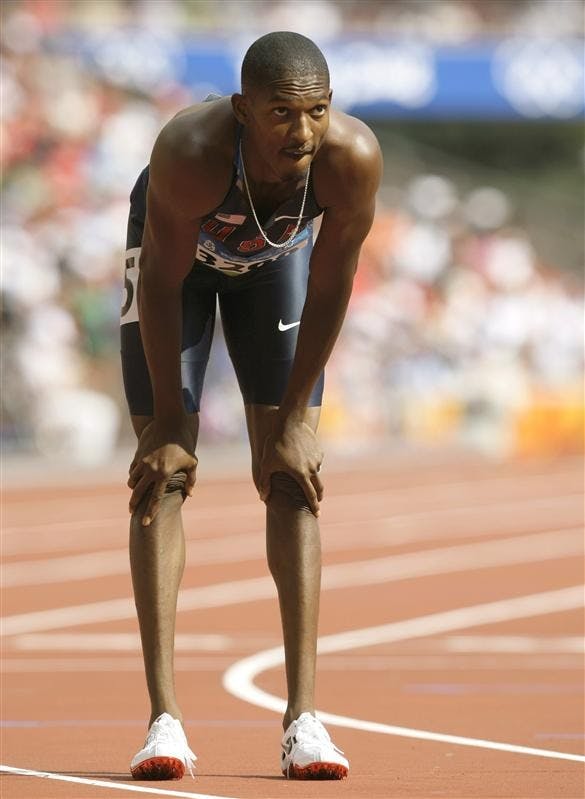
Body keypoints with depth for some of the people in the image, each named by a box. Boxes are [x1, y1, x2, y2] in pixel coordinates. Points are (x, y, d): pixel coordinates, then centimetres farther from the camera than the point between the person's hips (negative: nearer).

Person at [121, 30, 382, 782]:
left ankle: (303, 716, -7)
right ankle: (164, 716, -11)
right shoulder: (191, 151, -42)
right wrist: (167, 422, -21)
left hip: (276, 255, 2)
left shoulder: (353, 156, -36)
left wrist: (293, 422, -15)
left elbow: (329, 290, -22)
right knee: (164, 473, -10)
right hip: (176, 248, -2)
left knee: (291, 477, -6)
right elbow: (163, 284, -28)